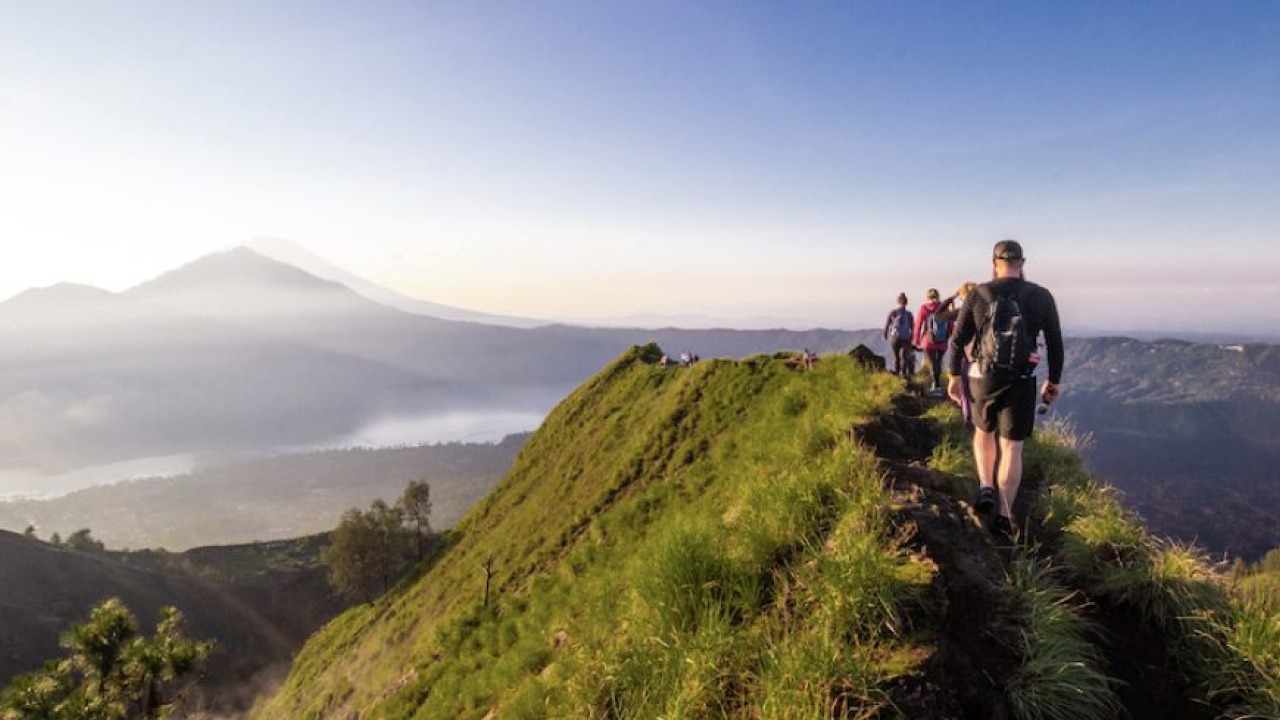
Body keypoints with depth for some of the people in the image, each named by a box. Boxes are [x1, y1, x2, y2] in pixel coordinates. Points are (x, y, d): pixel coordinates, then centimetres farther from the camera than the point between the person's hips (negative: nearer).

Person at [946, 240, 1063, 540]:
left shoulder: (978, 295, -4)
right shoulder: (1042, 297, -1)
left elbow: (958, 339, -3)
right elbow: (1055, 343, 4)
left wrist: (954, 376, 7)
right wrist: (1054, 381, 15)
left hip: (984, 378, 0)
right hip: (1021, 382, 0)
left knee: (983, 431, 24)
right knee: (1011, 448, 4)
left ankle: (986, 487, 7)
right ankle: (1004, 515, 2)